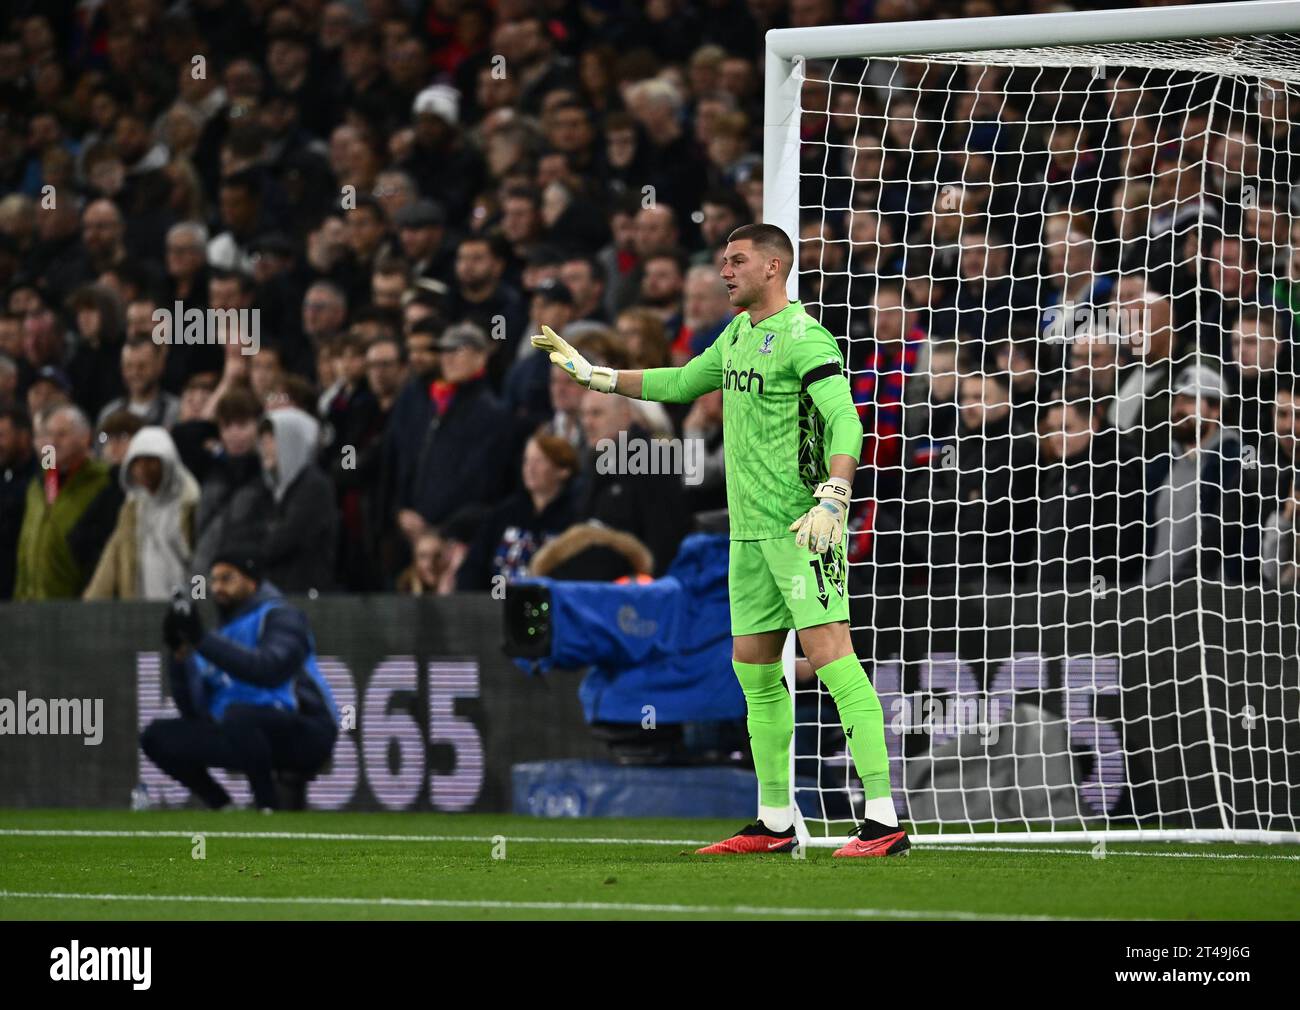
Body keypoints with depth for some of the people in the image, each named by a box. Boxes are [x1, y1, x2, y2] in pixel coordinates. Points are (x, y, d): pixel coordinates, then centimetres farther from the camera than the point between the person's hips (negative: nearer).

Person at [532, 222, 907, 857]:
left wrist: (832, 500, -33)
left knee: (829, 653, -15)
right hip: (749, 530, 9)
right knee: (753, 665, 11)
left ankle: (883, 820, -19)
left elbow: (845, 423, -21)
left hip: (800, 526, -9)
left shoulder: (802, 337, -12)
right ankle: (775, 822, 18)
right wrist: (593, 375, 33)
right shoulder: (738, 334, 16)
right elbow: (680, 384, 31)